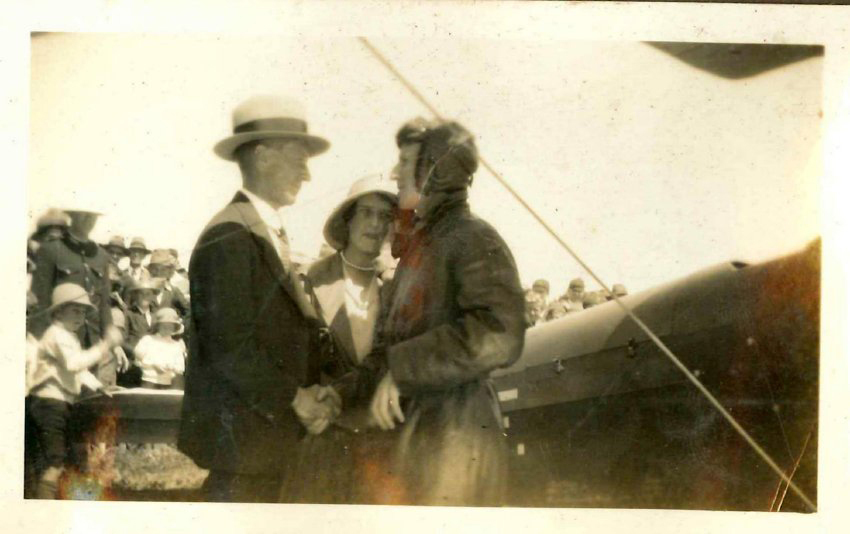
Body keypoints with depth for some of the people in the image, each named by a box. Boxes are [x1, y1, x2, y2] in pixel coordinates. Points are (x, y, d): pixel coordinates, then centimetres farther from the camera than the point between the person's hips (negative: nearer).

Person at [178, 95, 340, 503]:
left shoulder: (268, 236, 15)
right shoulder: (230, 239, -15)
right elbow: (229, 345, -21)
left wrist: (311, 392, 2)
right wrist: (293, 399, -14)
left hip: (269, 432, 9)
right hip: (240, 434, -9)